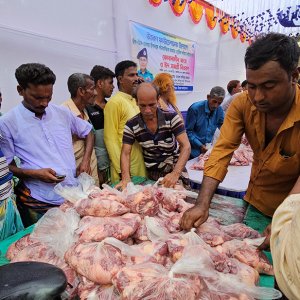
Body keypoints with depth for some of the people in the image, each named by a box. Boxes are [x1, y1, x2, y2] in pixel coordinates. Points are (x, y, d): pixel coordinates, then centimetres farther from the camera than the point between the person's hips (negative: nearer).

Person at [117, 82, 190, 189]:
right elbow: (125, 153, -6)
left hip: (175, 170, -1)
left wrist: (175, 174, -30)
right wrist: (126, 178, -24)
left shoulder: (172, 118, -11)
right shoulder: (131, 125, -8)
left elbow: (186, 146, -16)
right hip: (152, 175, 1)